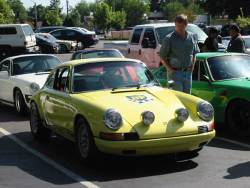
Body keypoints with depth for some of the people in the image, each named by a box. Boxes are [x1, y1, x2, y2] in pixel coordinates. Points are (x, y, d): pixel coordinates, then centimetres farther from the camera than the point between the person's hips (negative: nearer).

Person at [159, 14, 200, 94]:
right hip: (175, 73, -5)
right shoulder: (169, 39, -8)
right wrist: (170, 69, -12)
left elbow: (194, 54, 18)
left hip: (187, 72, 5)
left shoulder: (191, 37, 7)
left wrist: (192, 66, 7)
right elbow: (162, 57, -5)